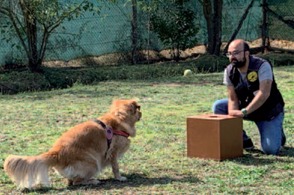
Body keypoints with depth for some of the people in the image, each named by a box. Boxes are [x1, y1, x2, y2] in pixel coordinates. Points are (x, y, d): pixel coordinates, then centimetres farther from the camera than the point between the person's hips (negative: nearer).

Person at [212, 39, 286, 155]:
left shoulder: (262, 66, -26)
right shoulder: (229, 71, -11)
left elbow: (264, 93, -35)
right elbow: (232, 98, -11)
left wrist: (243, 112, -43)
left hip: (269, 112, -5)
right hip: (245, 107, 5)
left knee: (270, 149, -22)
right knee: (218, 107, -16)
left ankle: (277, 134, 17)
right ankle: (244, 140, -3)